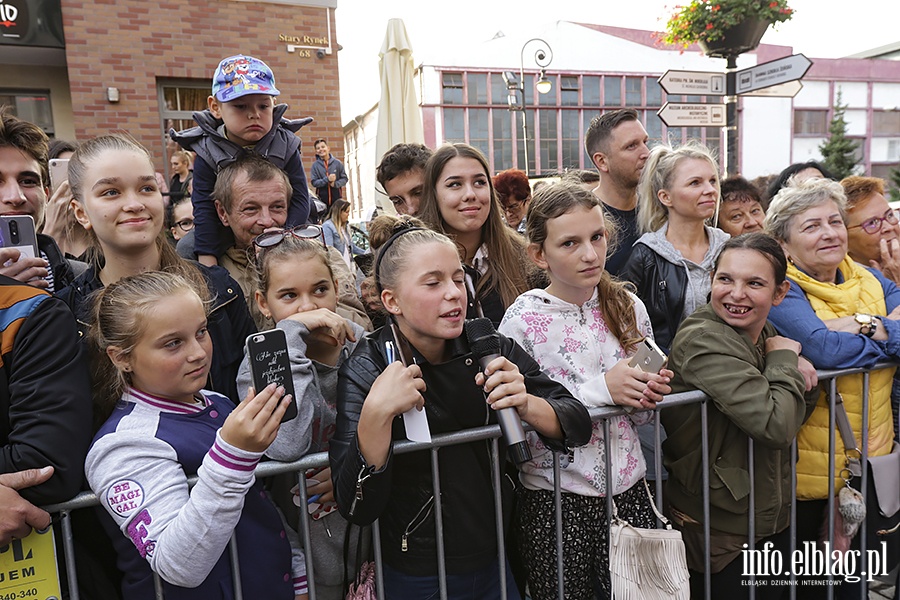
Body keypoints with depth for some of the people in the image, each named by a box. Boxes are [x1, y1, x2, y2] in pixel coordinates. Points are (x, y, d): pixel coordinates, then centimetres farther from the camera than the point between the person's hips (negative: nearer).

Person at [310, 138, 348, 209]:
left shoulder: (337, 163, 3)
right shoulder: (315, 165, 1)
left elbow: (344, 178, 4)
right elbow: (314, 182, -4)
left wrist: (335, 184, -15)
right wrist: (327, 179, -18)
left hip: (337, 198, 1)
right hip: (322, 199, -1)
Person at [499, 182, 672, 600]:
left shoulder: (628, 306, 0)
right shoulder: (522, 320, -14)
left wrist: (649, 396, -10)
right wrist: (599, 389, -23)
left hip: (628, 490, 4)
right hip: (555, 499, -3)